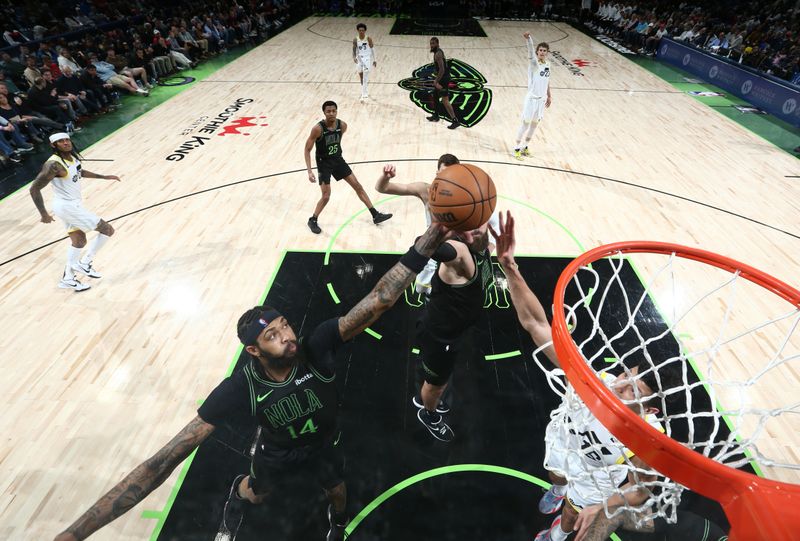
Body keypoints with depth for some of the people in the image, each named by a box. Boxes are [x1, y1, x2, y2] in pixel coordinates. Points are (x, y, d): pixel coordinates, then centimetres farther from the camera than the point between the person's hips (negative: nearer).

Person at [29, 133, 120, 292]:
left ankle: (68, 279, 32)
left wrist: (104, 177, 22)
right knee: (107, 230, -6)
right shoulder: (54, 165, -24)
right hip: (68, 206, -10)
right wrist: (44, 214, -22)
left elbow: (80, 172, 24)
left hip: (72, 204, 10)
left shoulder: (73, 156, 1)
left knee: (79, 241, 20)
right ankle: (84, 263, 5)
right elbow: (34, 188, -23)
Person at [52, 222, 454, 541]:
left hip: (324, 443, 1)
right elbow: (165, 460, -36)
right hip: (278, 451, 0)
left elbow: (374, 305, -53)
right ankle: (237, 493, 71)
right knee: (255, 493, 32)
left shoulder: (317, 347, -40)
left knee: (335, 491, 28)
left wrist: (422, 250, -64)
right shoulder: (240, 388, -39)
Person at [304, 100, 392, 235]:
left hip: (338, 160, 5)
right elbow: (307, 149, -16)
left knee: (357, 186, 5)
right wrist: (309, 171, -22)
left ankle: (375, 215, 14)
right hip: (324, 163, -5)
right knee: (326, 196, -8)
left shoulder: (342, 125, -9)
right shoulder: (318, 129, -23)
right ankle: (312, 220, 16)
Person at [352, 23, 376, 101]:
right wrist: (354, 57, -25)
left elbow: (372, 49, 0)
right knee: (361, 75, 13)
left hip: (367, 58, -4)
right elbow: (354, 50, -4)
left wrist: (374, 60, 1)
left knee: (365, 75, -20)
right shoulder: (355, 40, -4)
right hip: (359, 58, 4)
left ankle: (364, 93, -20)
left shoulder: (368, 39, -8)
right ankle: (365, 91, 32)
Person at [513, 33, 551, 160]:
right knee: (525, 124, 0)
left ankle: (525, 147, 26)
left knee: (535, 123, 13)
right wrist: (528, 39, -50)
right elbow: (530, 51, -31)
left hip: (542, 99, 7)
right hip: (532, 99, -7)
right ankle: (517, 148, 10)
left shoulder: (547, 64, 7)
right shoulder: (534, 63, -12)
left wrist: (549, 96, 18)